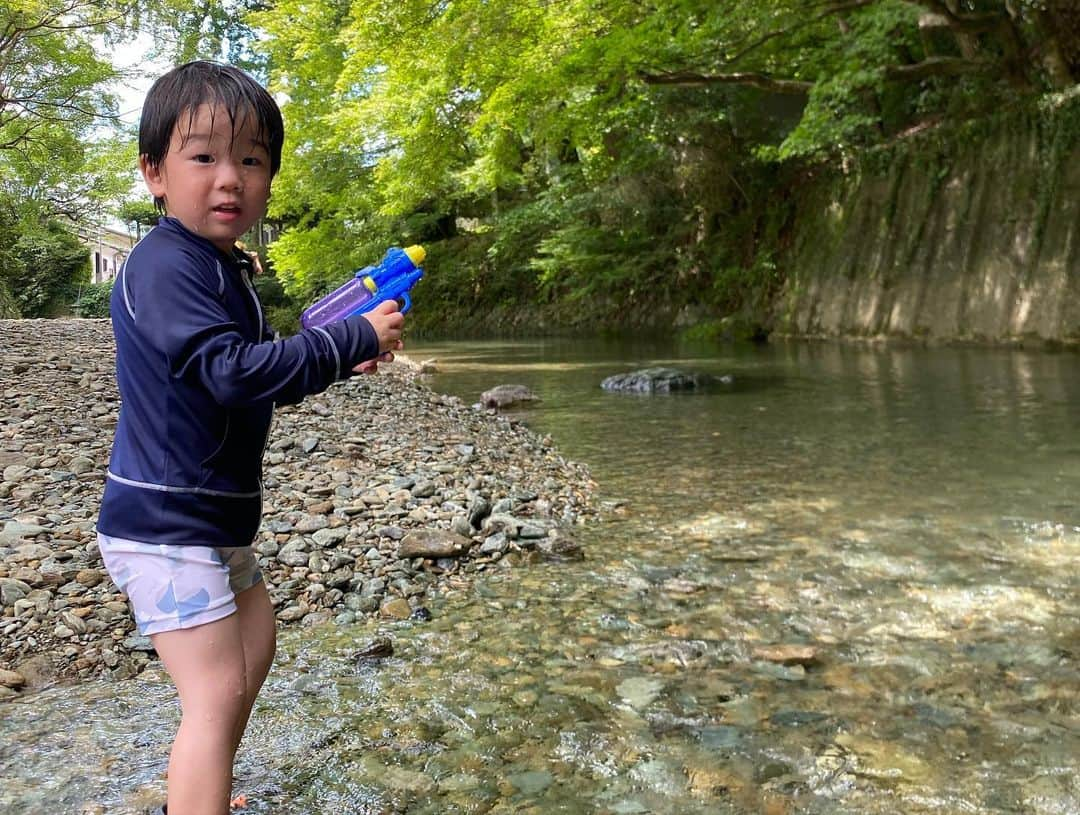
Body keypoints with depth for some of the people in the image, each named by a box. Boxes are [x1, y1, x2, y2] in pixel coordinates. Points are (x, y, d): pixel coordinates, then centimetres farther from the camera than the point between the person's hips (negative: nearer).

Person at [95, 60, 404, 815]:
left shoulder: (223, 270, 11)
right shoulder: (167, 266, -20)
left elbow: (257, 383, 20)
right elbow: (232, 371, -32)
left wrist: (338, 367, 8)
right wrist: (355, 339, -26)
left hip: (215, 519, 10)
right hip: (164, 523, -10)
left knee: (256, 645, 22)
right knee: (217, 691, -9)